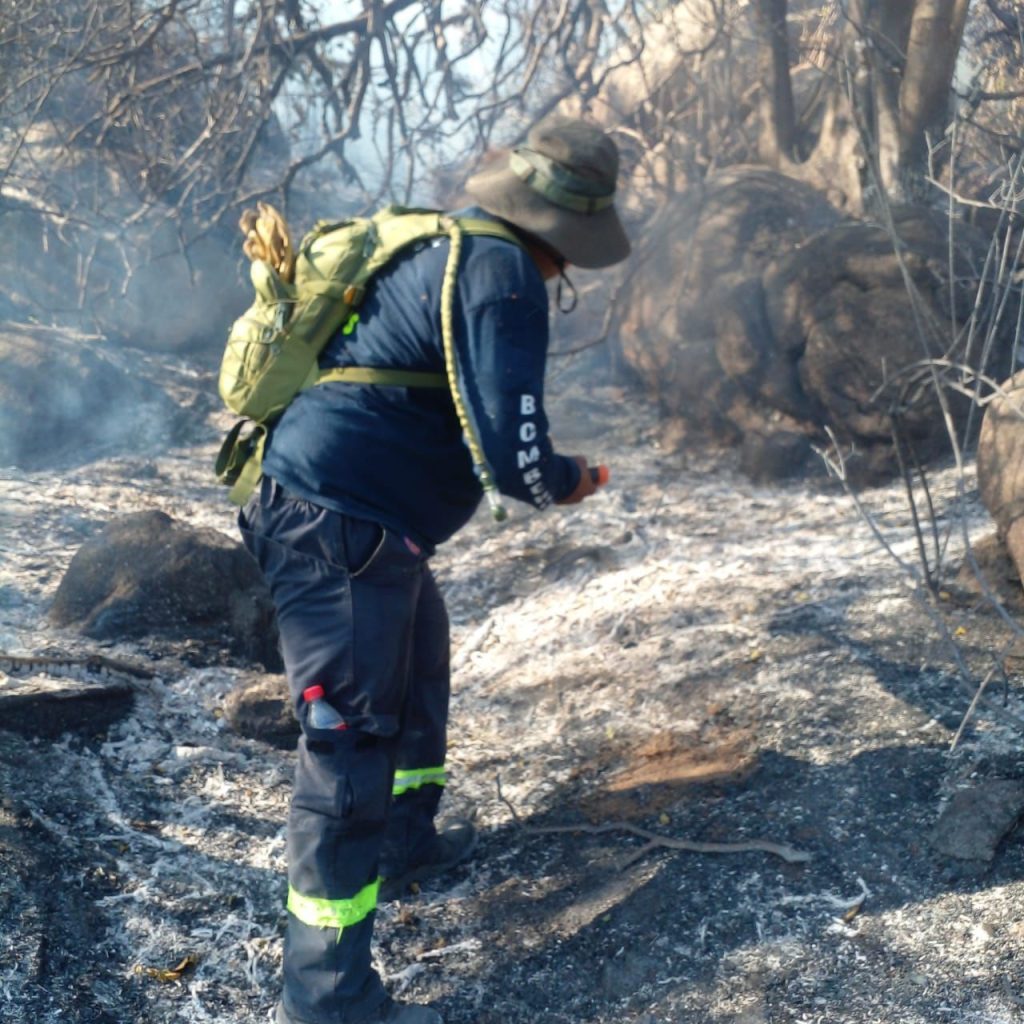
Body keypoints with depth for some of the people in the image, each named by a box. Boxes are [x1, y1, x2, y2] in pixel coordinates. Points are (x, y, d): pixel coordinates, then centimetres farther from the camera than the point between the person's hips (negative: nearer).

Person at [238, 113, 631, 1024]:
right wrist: (569, 480, -2)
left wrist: (538, 463, 21)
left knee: (419, 669, 27)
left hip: (361, 522, 11)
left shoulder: (444, 245, 15)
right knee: (351, 738, -7)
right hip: (338, 528, -11)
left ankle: (405, 844, 46)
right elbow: (512, 453, -23)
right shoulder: (503, 273, -16)